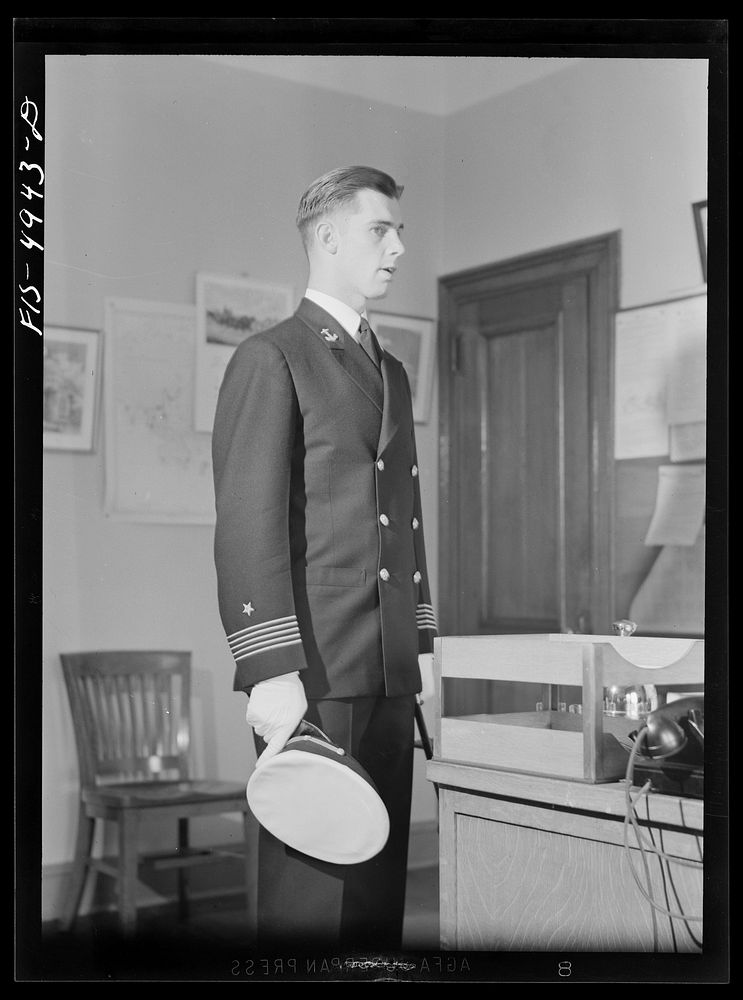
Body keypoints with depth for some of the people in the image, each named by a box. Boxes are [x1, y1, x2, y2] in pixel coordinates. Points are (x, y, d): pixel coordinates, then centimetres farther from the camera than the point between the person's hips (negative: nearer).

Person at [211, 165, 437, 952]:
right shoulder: (269, 359, -3)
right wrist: (270, 671, -18)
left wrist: (422, 643, 15)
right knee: (310, 889, -4)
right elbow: (247, 525, -12)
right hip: (313, 672, -7)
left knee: (381, 877, 11)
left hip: (391, 675, 7)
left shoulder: (392, 372, 21)